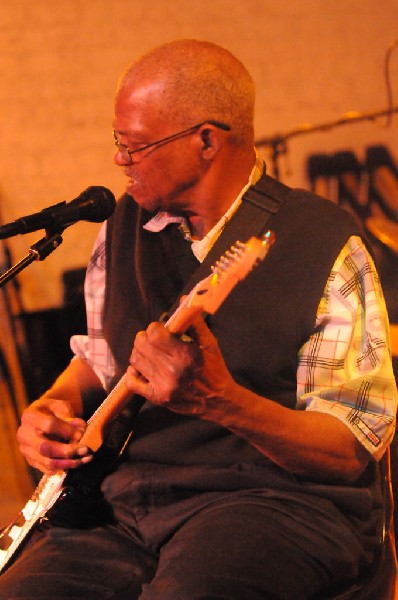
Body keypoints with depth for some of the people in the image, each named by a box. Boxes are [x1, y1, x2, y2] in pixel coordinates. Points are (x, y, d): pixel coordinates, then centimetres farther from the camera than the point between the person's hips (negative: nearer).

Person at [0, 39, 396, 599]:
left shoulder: (324, 244, -7)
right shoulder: (125, 228, 12)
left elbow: (351, 451, -11)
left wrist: (218, 400, -27)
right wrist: (53, 407, 5)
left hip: (280, 498, -5)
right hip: (127, 498, 6)